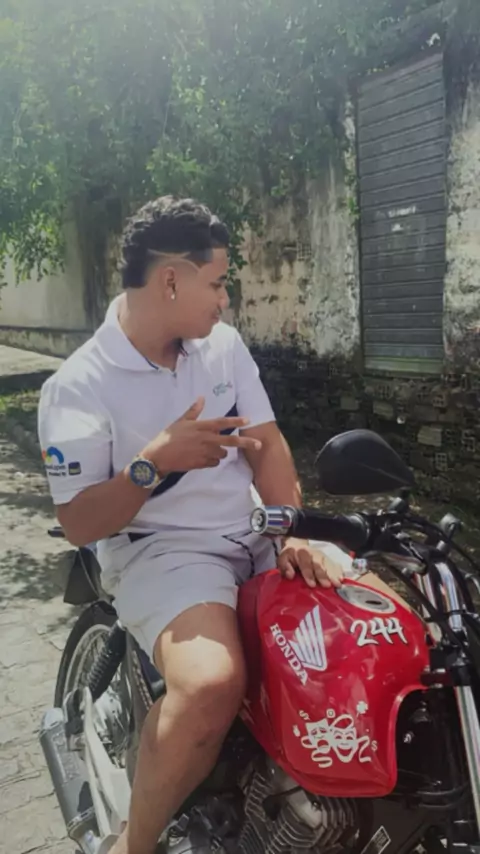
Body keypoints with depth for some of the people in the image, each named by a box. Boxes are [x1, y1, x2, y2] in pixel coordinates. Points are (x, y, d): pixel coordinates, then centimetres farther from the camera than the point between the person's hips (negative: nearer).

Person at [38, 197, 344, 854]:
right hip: (161, 549, -6)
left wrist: (295, 530, -10)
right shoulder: (78, 386, -10)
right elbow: (77, 524, -11)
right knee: (212, 684, -34)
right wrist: (153, 462, -26)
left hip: (255, 535, 7)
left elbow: (266, 443, 5)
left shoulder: (224, 344, 7)